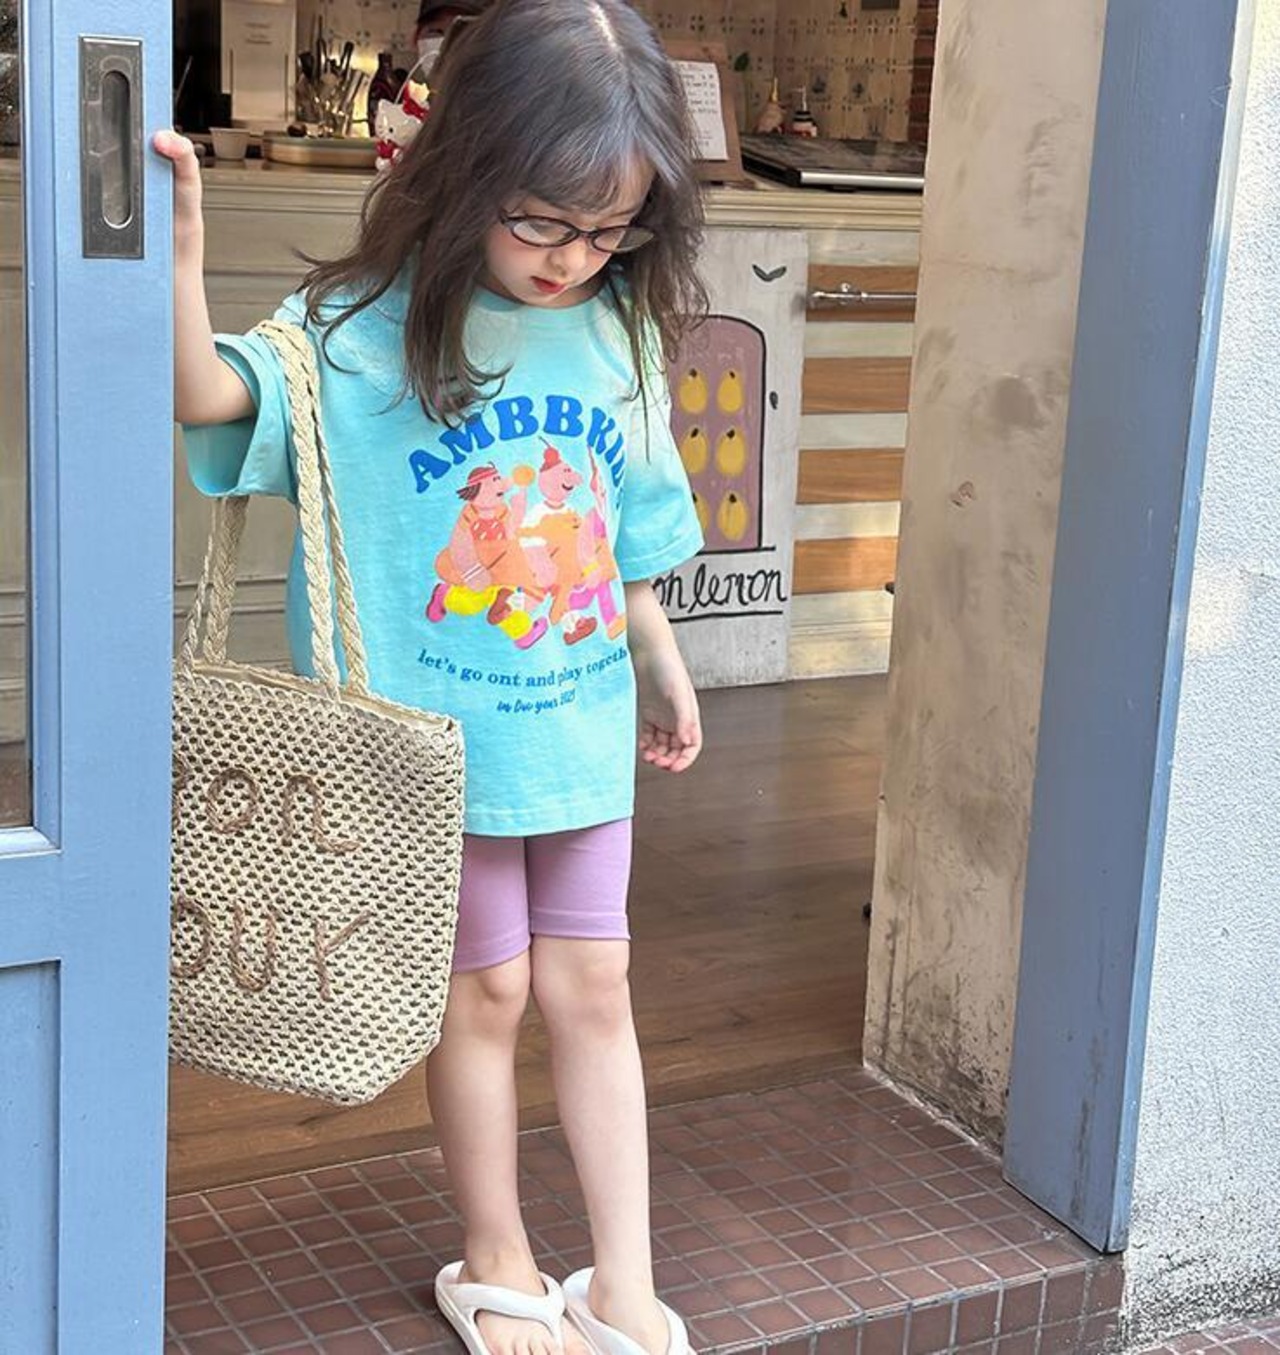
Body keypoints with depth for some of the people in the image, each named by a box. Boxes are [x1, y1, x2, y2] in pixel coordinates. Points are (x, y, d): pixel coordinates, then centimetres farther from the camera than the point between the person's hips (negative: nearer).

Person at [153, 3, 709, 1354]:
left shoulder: (619, 336, 0)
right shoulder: (364, 328, -14)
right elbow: (209, 394, -30)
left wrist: (662, 670, 21)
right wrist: (180, 249, -44)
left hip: (582, 728, 4)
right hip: (440, 734, -4)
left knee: (591, 991, 11)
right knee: (486, 990, 9)